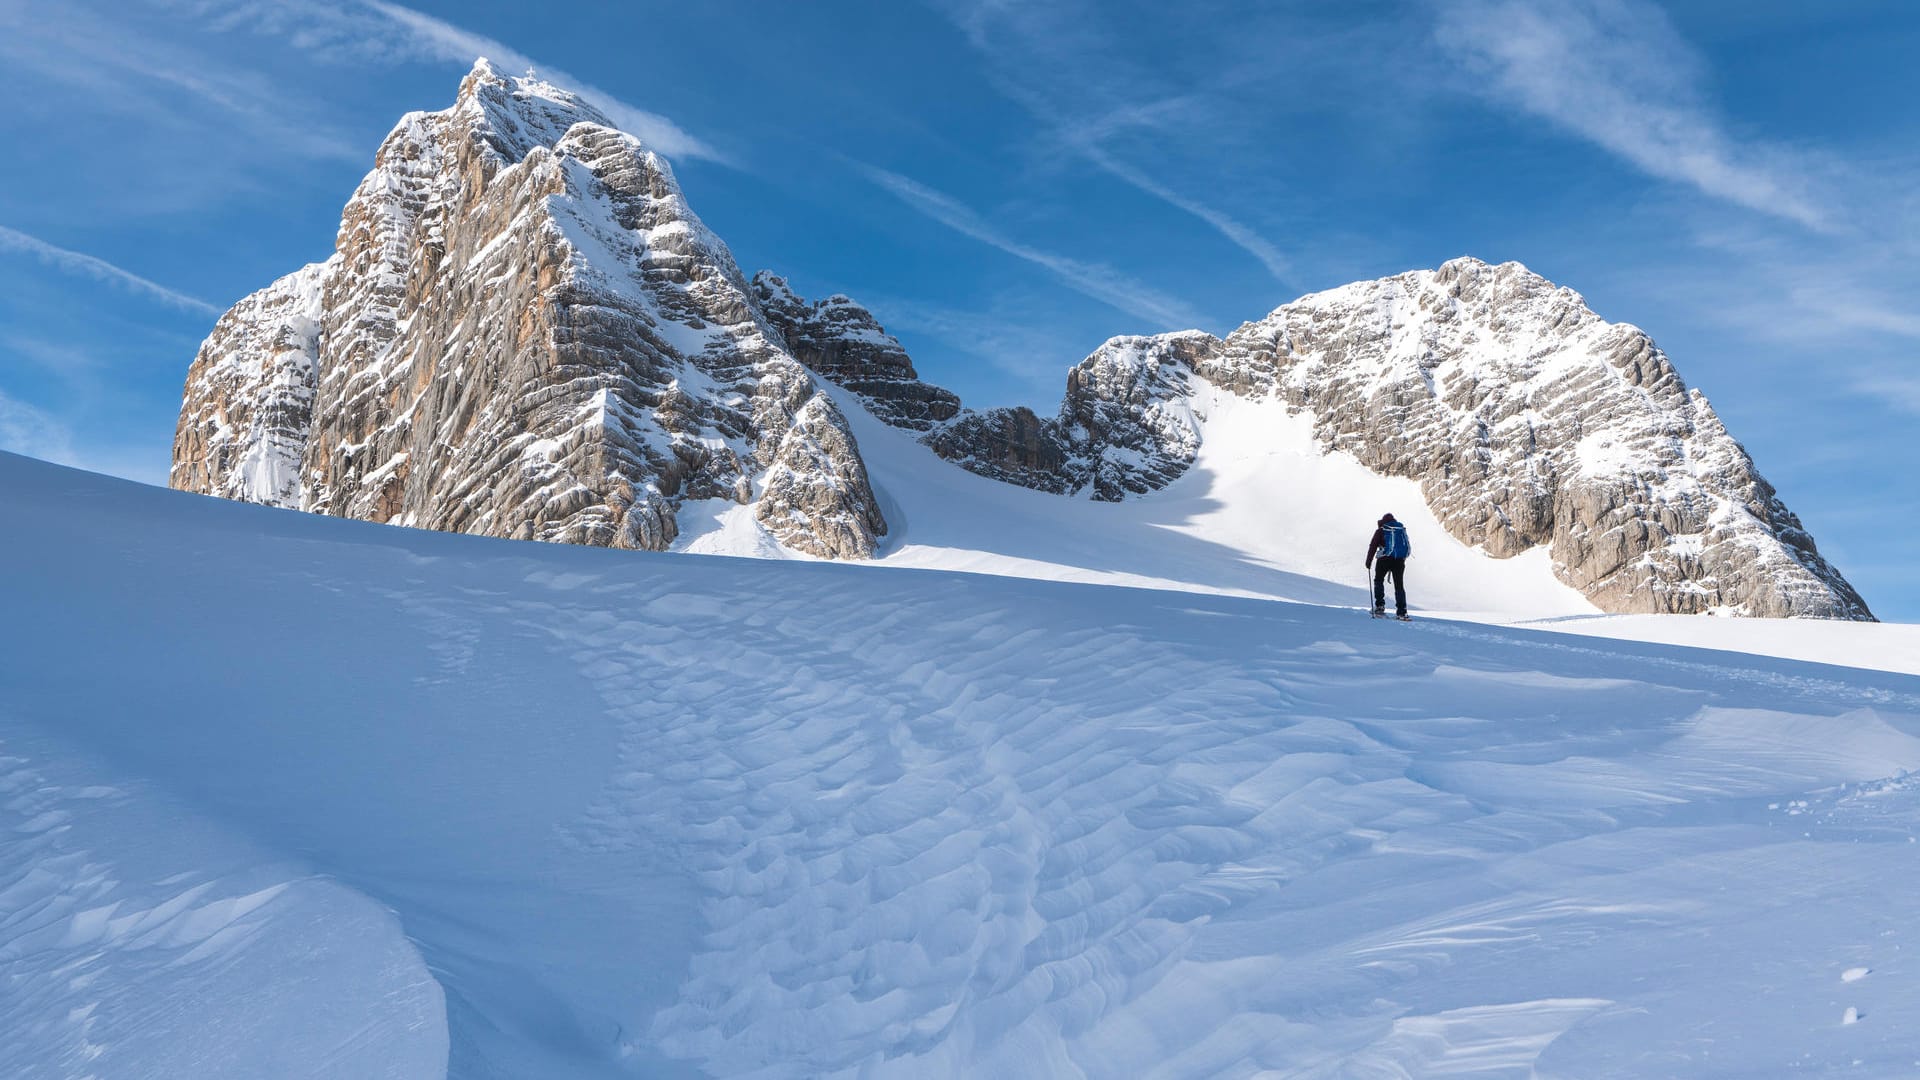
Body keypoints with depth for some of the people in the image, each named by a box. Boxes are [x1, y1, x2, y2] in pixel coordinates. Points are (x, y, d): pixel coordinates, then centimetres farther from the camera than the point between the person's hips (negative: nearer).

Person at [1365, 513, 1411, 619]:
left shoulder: (1381, 531, 4)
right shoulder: (1402, 530, 15)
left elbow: (1373, 547, 0)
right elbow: (1408, 548, 17)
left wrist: (1368, 562, 5)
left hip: (1384, 559, -3)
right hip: (1399, 560, 3)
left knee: (1379, 580, 16)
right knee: (1399, 585, 7)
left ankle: (1380, 606, 5)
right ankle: (1401, 612, 2)